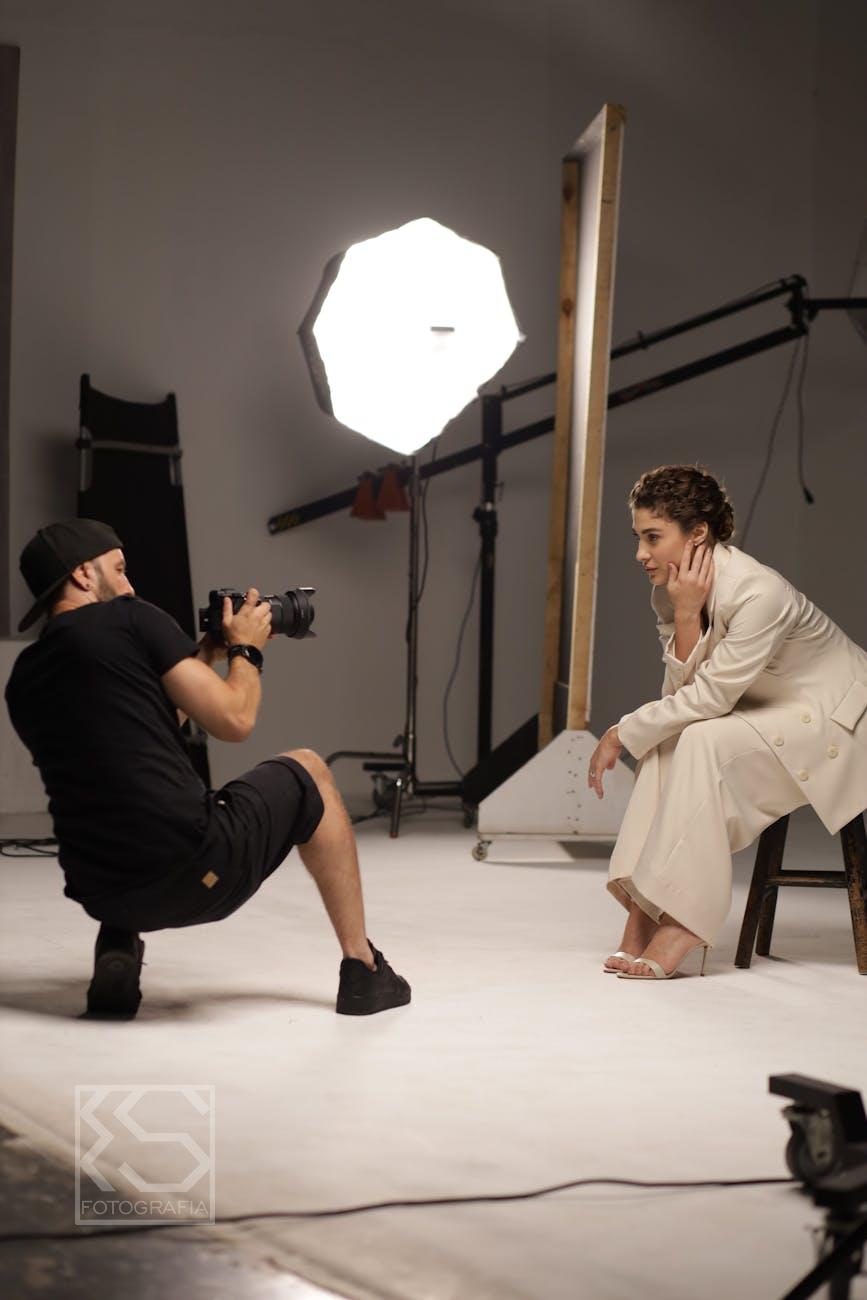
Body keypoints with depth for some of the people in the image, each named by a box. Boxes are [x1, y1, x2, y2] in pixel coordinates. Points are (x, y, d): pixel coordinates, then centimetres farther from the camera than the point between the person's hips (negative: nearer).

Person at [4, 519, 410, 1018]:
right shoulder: (130, 619, -3)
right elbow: (234, 720, -4)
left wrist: (202, 659, 30)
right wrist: (246, 649, 16)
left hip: (103, 895, 6)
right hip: (197, 871, -6)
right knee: (306, 771, 23)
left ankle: (117, 951, 14)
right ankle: (362, 969, 24)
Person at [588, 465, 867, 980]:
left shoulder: (758, 593, -31)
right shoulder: (673, 590, -6)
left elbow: (709, 696, -27)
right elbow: (681, 689, -10)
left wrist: (622, 734, -19)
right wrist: (685, 616, -24)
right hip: (772, 712, 8)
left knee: (705, 741, -28)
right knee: (667, 741, -15)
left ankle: (685, 924, -27)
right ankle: (643, 911, -16)